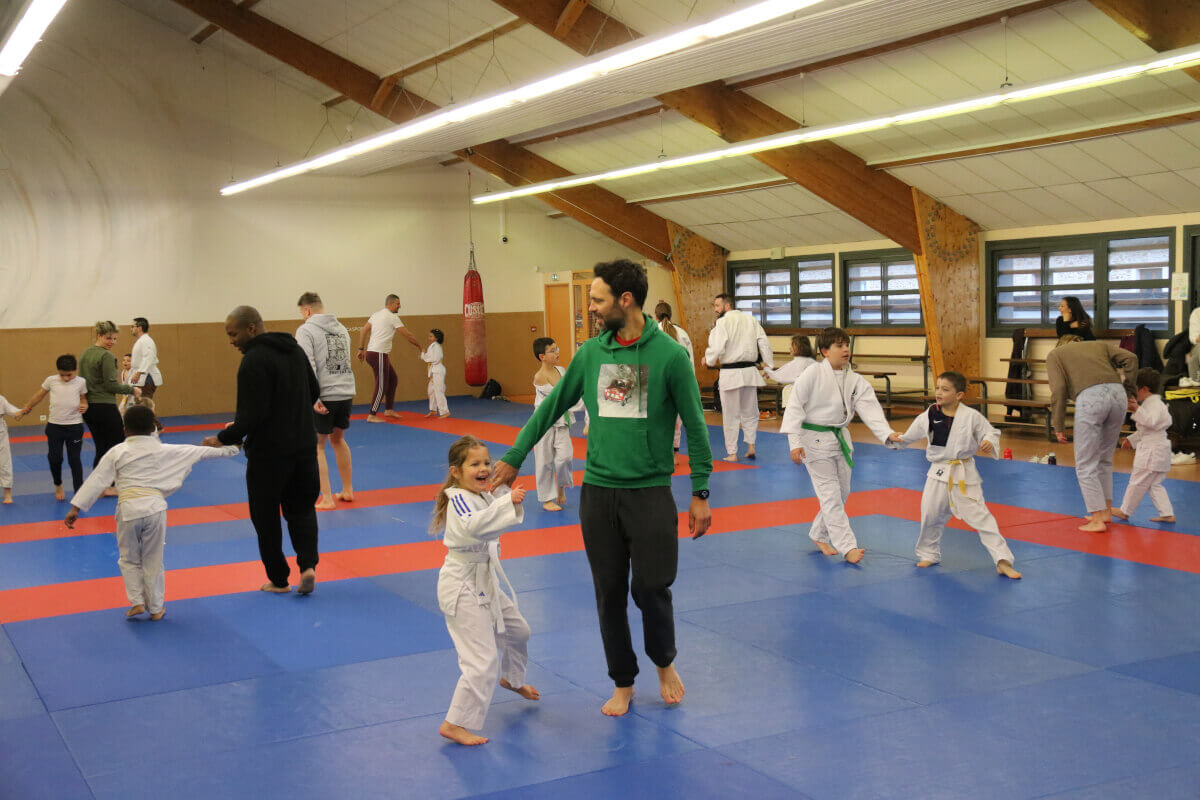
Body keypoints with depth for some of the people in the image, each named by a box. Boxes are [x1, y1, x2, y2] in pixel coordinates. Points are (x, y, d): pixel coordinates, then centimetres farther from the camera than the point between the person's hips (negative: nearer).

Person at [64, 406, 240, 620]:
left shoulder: (117, 452, 5)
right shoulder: (164, 451, 9)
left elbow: (96, 481, 2)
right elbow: (198, 452, 18)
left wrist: (76, 508, 4)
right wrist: (227, 450, 30)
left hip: (128, 510, -1)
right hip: (155, 507, 1)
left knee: (129, 559, 19)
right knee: (153, 561, 14)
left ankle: (137, 602, 12)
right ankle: (156, 608, 22)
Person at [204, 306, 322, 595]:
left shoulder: (254, 360, -18)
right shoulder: (294, 349, 8)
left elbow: (253, 414, -22)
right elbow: (314, 392, 17)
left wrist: (224, 438, -12)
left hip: (269, 451, -7)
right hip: (304, 445, 7)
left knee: (265, 514, 9)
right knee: (301, 507, 18)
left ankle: (278, 579, 16)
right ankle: (308, 565, 0)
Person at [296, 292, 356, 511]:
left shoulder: (305, 330, -7)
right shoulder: (341, 328, 14)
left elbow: (308, 367, -16)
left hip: (325, 396, -6)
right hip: (347, 394, 6)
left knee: (317, 446, 5)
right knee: (338, 440, 23)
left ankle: (327, 499, 4)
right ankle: (347, 491, 28)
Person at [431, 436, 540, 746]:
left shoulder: (483, 496, 9)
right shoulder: (458, 499, -18)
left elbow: (510, 517, 16)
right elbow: (473, 526, -37)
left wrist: (504, 488, 0)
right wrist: (506, 501, -41)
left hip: (484, 582, 10)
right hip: (462, 586, -10)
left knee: (517, 631, 28)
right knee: (483, 659, -14)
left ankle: (511, 679, 55)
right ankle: (455, 724, -6)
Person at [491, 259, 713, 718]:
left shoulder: (669, 355, -9)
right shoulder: (590, 353, 3)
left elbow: (695, 426, -4)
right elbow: (552, 407, 11)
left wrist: (700, 493, -5)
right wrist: (514, 458, 10)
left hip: (650, 491, -3)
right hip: (598, 490, 4)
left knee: (652, 589, -2)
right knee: (609, 593, 8)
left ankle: (664, 662, 28)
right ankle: (623, 683, 26)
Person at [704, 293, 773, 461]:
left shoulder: (723, 322, -11)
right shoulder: (751, 319, 8)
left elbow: (717, 348, -18)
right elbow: (764, 342, 7)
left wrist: (708, 359, 2)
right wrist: (770, 366, 11)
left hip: (730, 373, -5)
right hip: (750, 371, 5)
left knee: (731, 415, 5)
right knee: (749, 412, 20)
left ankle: (732, 453, 10)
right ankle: (751, 446, 17)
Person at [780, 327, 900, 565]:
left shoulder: (855, 380, 0)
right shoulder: (813, 374, -15)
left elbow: (869, 408, -7)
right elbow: (795, 406, -15)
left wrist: (887, 433, -23)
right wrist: (795, 442, -19)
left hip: (840, 439, 7)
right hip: (815, 440, -7)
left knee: (842, 492, 14)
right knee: (830, 494, -6)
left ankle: (819, 535, 33)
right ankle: (847, 547, -5)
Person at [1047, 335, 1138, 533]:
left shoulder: (1055, 355, 20)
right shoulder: (1099, 345, 31)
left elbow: (1058, 389, 5)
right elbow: (1130, 359, 16)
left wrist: (1058, 427, 7)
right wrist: (1129, 393, 19)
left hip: (1089, 398, -5)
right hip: (1118, 394, 5)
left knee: (1086, 465, 4)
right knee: (1104, 459, 21)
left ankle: (1098, 519, 2)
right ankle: (1105, 511, 27)